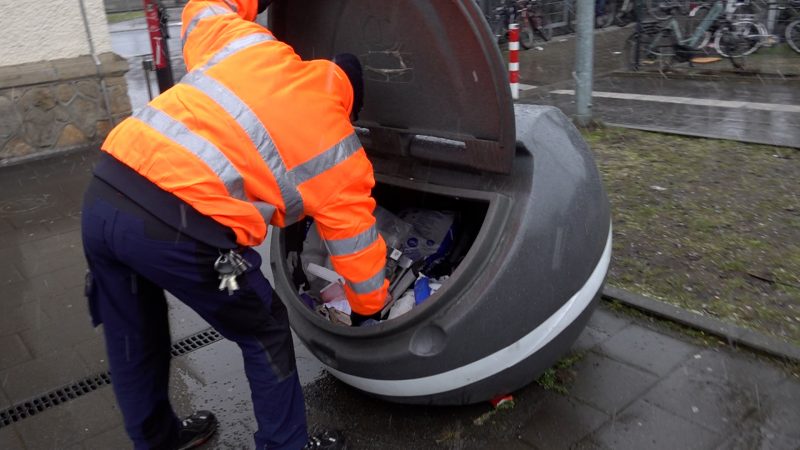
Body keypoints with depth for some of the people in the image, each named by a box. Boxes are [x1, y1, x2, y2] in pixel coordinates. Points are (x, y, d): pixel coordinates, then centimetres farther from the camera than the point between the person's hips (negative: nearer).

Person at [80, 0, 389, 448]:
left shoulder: (245, 42, 17)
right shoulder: (338, 151, 8)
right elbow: (358, 249, 15)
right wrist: (371, 308, 31)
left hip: (103, 193, 7)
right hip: (178, 226, -7)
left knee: (132, 339, 26)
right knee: (265, 335, 17)